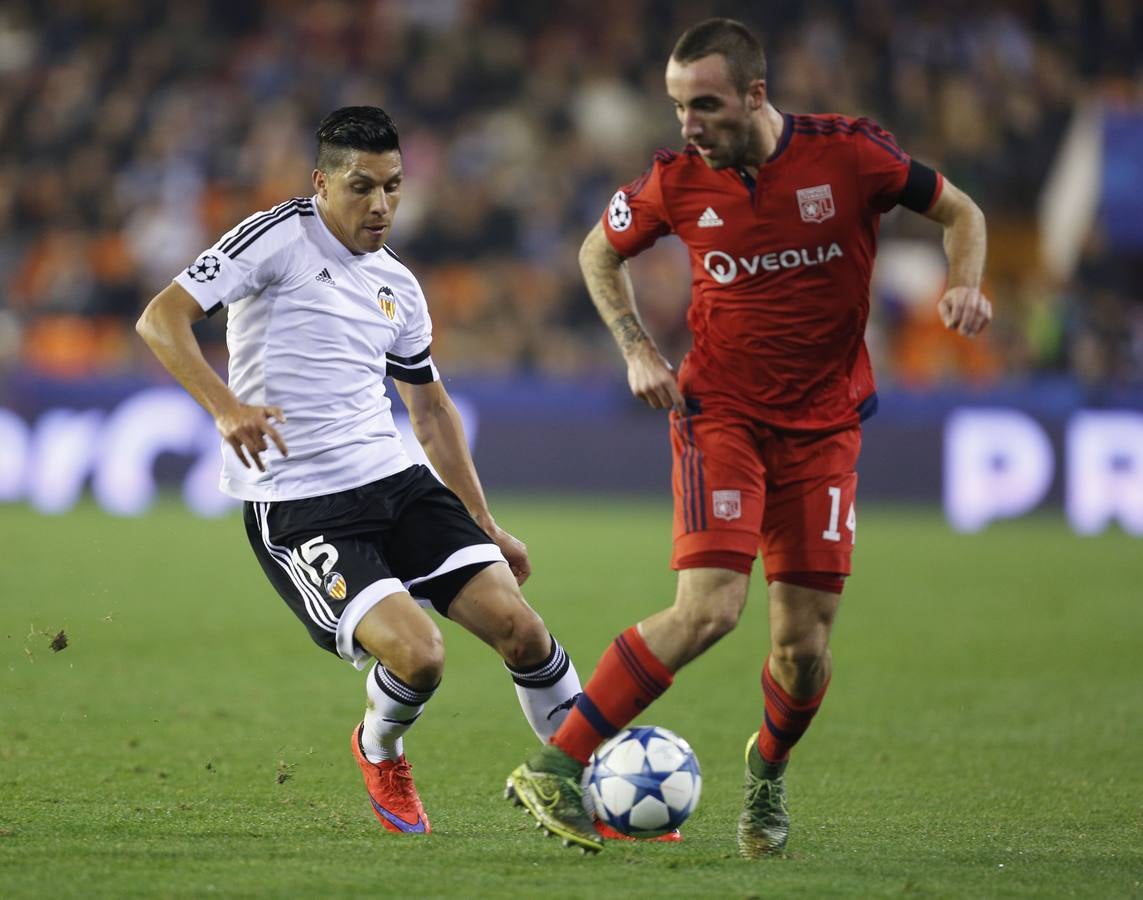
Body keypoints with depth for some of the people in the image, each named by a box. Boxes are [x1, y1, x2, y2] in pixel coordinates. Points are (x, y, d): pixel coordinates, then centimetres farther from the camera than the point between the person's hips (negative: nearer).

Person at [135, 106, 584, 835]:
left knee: (520, 628, -9)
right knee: (417, 653, -22)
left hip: (395, 481, 6)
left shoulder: (397, 287, 15)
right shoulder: (279, 238, -6)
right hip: (295, 508, -6)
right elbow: (162, 319, -13)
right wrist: (226, 406, -29)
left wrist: (486, 526, 24)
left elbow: (431, 407, 27)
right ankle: (381, 754, 14)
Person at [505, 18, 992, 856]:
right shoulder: (677, 182, -6)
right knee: (710, 608, -21)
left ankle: (769, 769, 32)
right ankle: (553, 768, -17)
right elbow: (600, 252, 13)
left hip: (824, 425, 1)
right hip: (721, 414, -1)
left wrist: (965, 284, -13)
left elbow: (960, 211, 6)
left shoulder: (849, 153, -10)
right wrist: (636, 350, 1)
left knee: (806, 644, 0)